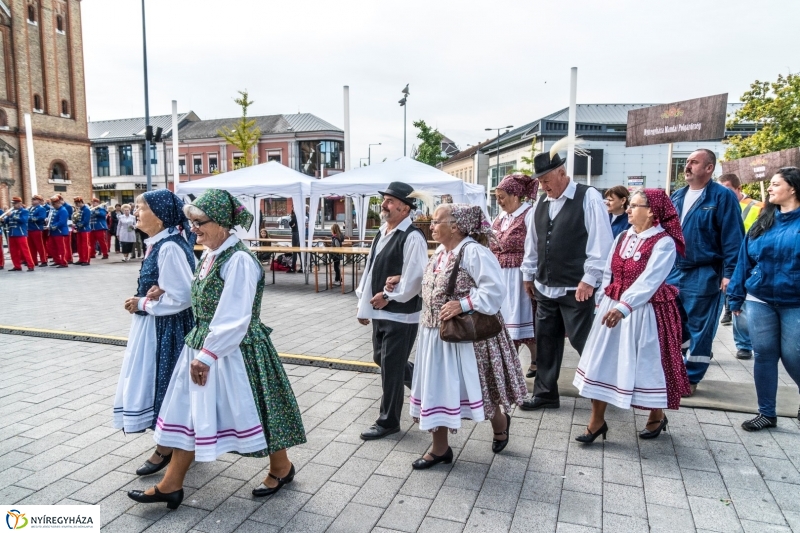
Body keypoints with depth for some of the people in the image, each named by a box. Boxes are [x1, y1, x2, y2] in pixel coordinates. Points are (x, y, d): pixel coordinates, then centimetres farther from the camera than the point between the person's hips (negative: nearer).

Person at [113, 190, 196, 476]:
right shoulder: (158, 243, 7)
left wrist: (142, 304, -14)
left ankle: (166, 448, 20)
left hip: (165, 327, -10)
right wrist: (144, 300, -3)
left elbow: (181, 297, -25)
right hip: (156, 324, 10)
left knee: (161, 382, 3)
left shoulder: (169, 247, -22)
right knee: (155, 383, 18)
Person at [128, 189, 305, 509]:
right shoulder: (210, 255, 6)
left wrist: (207, 355, -20)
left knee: (251, 409, 7)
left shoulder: (239, 260, -21)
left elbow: (233, 319, -23)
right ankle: (171, 485, 26)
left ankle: (282, 468, 29)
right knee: (189, 412, 13)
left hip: (234, 351, -8)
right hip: (203, 345, 9)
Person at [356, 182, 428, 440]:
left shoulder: (412, 237, -17)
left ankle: (388, 421, 19)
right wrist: (364, 305, 15)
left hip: (400, 315, -9)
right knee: (382, 359, 21)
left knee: (391, 367, 1)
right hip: (380, 312, 9)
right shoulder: (381, 233, 11)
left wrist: (388, 296, -14)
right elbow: (370, 269, 14)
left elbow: (415, 278, -22)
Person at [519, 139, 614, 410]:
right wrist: (528, 274, 17)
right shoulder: (542, 203, 11)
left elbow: (600, 241, -14)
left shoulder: (588, 197, -9)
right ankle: (545, 394, 27)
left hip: (576, 289, -6)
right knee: (546, 342, 13)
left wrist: (589, 279, -17)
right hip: (545, 288, 7)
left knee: (585, 343, 2)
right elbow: (532, 241, 17)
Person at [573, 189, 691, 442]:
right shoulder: (622, 237, 6)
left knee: (647, 364, 9)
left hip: (644, 312, -6)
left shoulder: (664, 242, -14)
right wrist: (604, 301, 2)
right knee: (601, 362, 5)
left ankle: (657, 416, 35)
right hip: (613, 308, 6)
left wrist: (623, 306, -36)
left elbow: (649, 280, -26)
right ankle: (596, 421, 16)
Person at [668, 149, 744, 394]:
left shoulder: (723, 196, -8)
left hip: (703, 275, -6)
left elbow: (732, 237, -12)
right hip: (672, 272, 6)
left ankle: (690, 378, 17)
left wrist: (730, 273, -16)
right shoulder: (677, 197, 12)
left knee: (698, 328, 5)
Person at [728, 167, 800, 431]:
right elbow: (745, 259, 8)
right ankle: (767, 413, 17)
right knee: (763, 355, 5)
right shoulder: (764, 221, 7)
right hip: (760, 300, 3)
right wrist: (736, 296, 8)